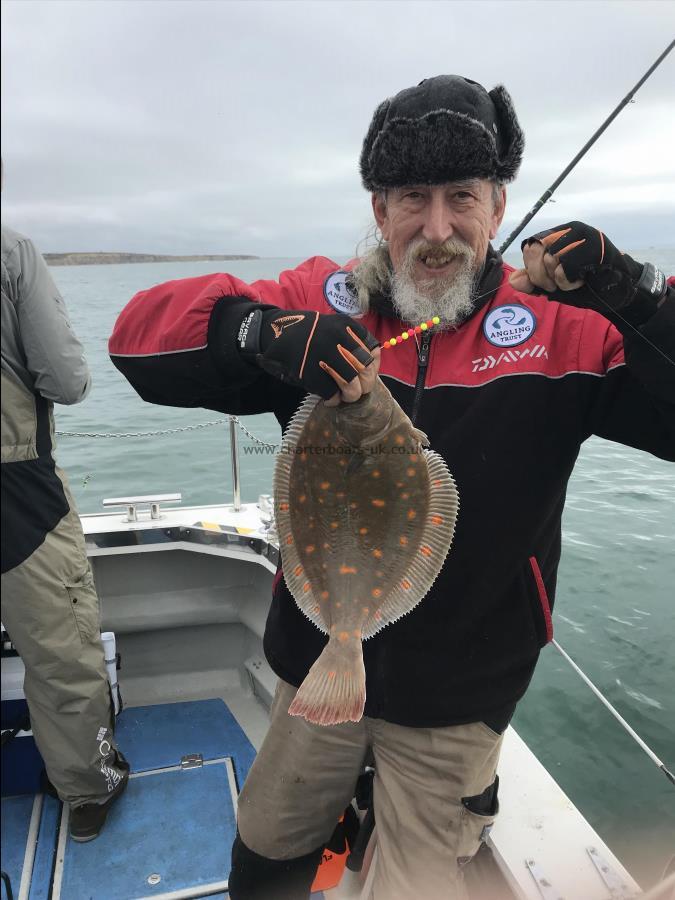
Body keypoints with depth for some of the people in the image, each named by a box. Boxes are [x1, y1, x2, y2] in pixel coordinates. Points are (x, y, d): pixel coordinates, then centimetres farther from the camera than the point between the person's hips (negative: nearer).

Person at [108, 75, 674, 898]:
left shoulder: (560, 326, -10)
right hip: (317, 666, 3)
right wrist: (259, 329, -31)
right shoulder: (319, 300, -8)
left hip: (454, 697, -2)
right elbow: (141, 331, -12)